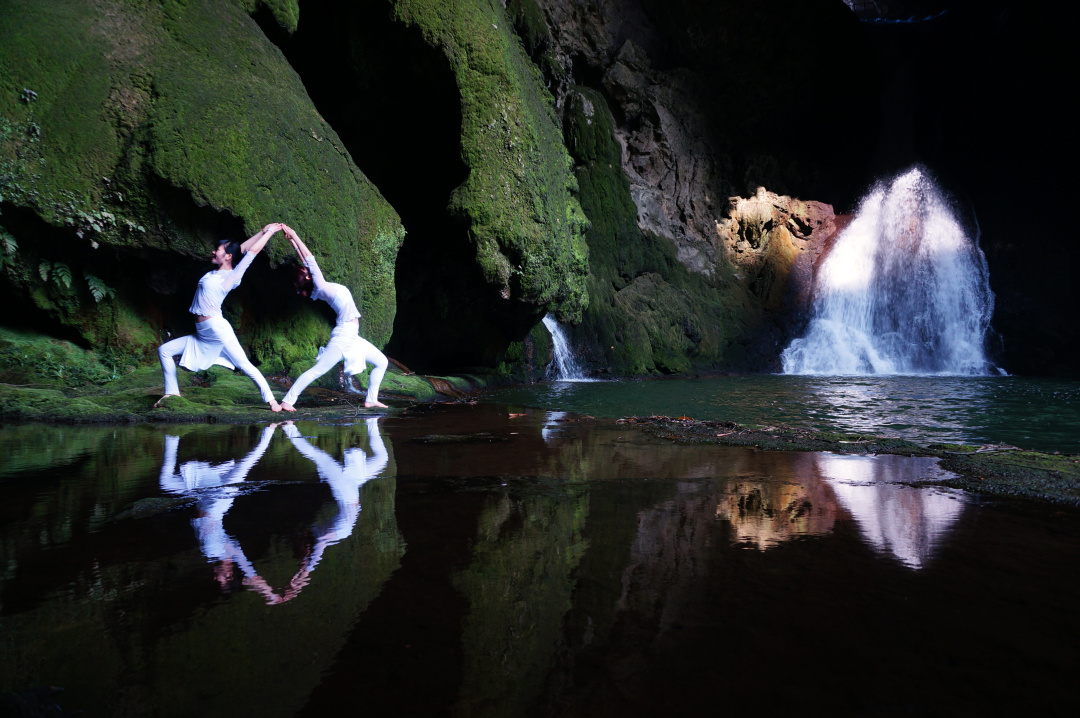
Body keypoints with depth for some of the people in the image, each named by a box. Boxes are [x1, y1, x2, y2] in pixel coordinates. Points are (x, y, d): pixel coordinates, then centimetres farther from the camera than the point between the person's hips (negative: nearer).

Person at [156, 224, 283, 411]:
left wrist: (269, 232, 8)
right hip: (202, 335, 8)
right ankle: (172, 393, 15)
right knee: (164, 350, 10)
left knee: (245, 365, -10)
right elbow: (240, 248, 19)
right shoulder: (214, 273, 13)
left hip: (218, 330, -8)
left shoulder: (232, 276, -7)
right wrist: (263, 231, 24)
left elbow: (252, 250, -3)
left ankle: (271, 400, -10)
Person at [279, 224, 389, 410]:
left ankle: (371, 399, 17)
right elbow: (309, 259, -10)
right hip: (342, 338, -9)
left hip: (352, 338, 9)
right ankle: (287, 401, -7)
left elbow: (307, 261, 16)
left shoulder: (322, 287, 12)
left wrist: (293, 239, 20)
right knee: (315, 371, -10)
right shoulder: (321, 286, -9)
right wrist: (293, 237, -6)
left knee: (381, 362, 13)